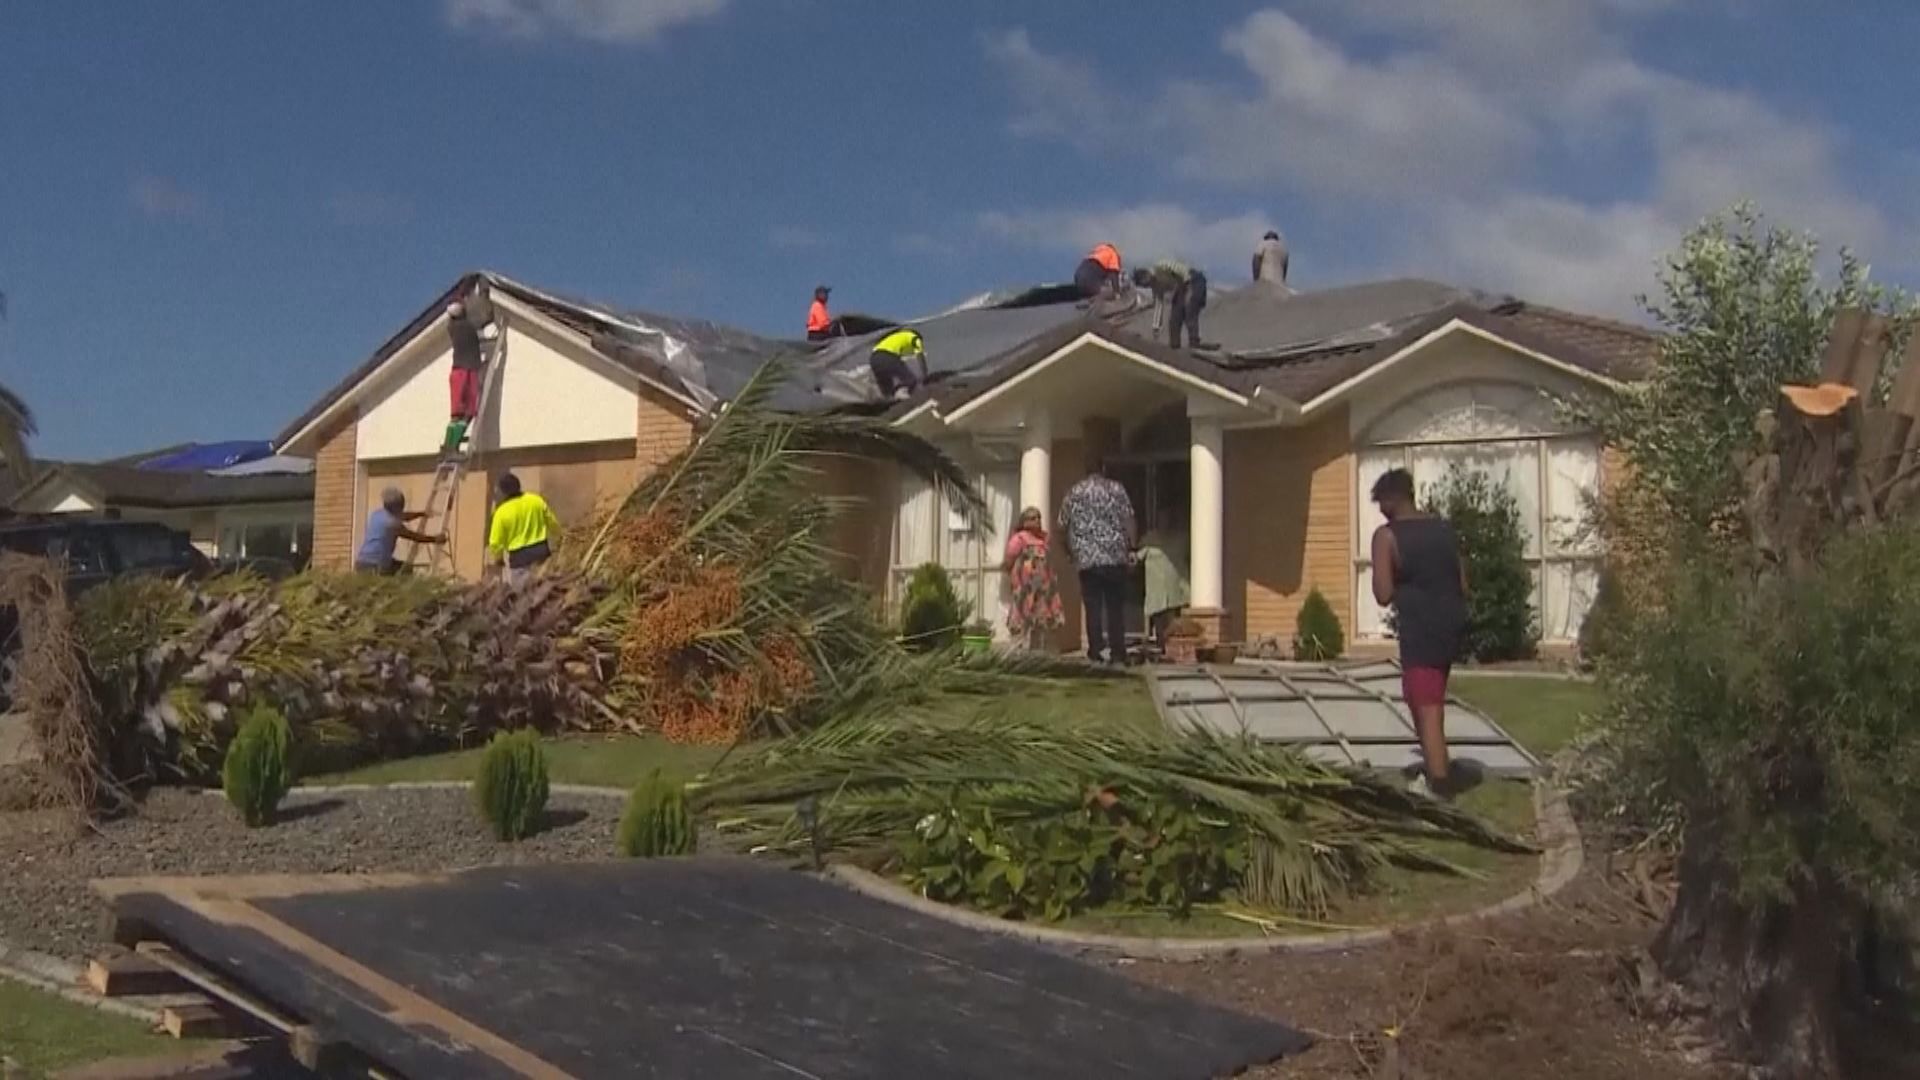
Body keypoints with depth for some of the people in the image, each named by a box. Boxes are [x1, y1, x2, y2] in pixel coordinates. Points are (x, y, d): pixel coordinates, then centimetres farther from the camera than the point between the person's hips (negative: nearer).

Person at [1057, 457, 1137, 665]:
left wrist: (1070, 551, 20)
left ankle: (1097, 652, -2)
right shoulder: (1116, 488, 5)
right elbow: (1129, 521, -2)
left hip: (1086, 558, 0)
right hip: (1115, 556, 0)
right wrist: (1131, 549, 1)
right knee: (1115, 607, 5)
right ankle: (1117, 653, 3)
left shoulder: (1073, 492, 8)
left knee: (1093, 607, 2)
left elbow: (1063, 527, 8)